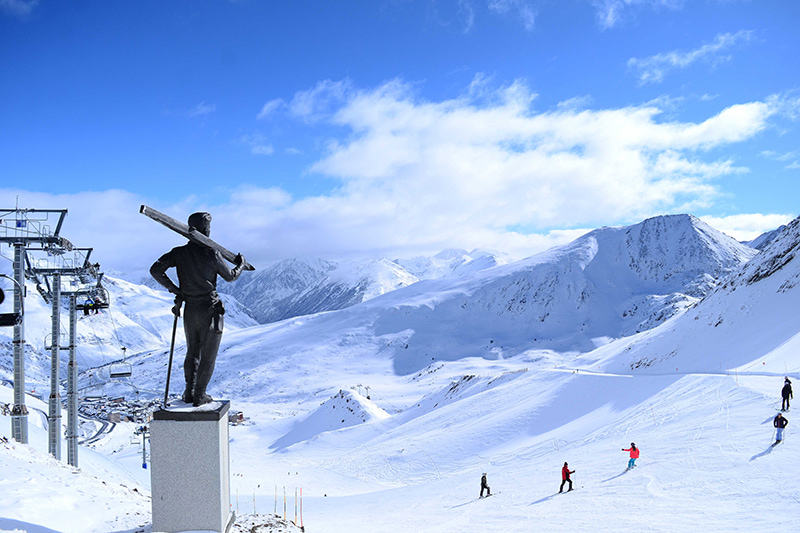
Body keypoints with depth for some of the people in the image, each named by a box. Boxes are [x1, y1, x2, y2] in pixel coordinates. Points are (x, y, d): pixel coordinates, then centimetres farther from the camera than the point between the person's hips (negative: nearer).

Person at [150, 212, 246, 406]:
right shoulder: (211, 254, -14)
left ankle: (189, 393, 21)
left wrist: (173, 288, 1)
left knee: (192, 354, 19)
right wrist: (241, 263, 19)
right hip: (210, 310, -4)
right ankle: (200, 396, 7)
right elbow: (230, 276, -1)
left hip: (190, 310, 5)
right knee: (208, 355, 6)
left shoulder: (179, 253, -2)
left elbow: (156, 270, -8)